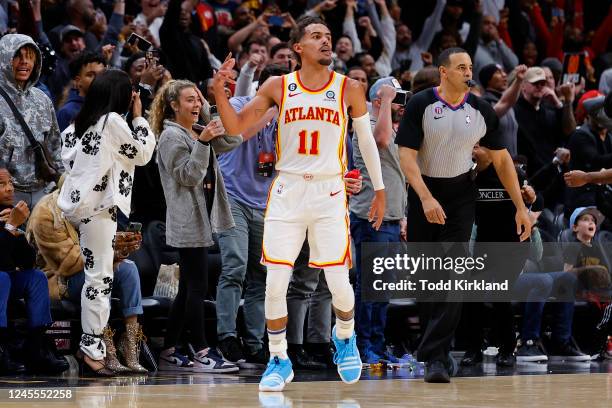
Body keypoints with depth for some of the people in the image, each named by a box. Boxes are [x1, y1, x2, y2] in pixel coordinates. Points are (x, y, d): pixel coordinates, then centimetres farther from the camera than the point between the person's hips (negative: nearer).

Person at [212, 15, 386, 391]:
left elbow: (367, 141, 11)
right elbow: (236, 127, 2)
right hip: (287, 191, 1)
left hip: (329, 193, -1)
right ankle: (279, 361, 10)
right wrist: (219, 91, -15)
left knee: (339, 283, -4)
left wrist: (380, 190, 12)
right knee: (275, 284, -5)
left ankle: (345, 337, 27)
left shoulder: (349, 89, 0)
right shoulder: (278, 87, 1)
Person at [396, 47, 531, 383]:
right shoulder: (420, 105, -10)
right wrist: (426, 198, -28)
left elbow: (501, 159, 6)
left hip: (460, 195, 1)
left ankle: (435, 355, -16)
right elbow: (406, 156, -15)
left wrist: (521, 207, 3)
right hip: (423, 194, -1)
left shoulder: (481, 111, -1)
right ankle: (439, 350, 25)